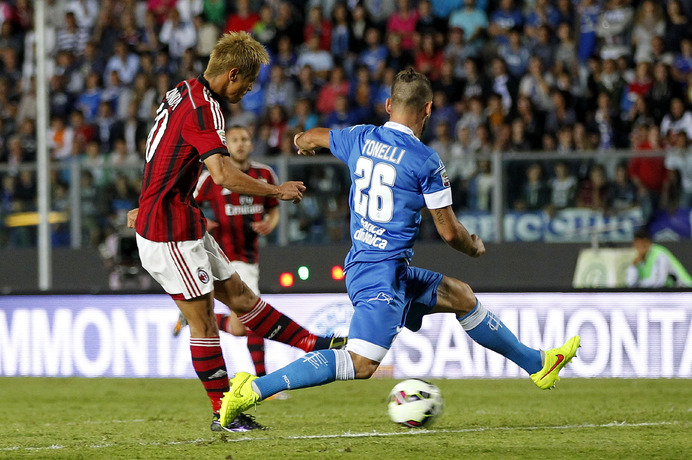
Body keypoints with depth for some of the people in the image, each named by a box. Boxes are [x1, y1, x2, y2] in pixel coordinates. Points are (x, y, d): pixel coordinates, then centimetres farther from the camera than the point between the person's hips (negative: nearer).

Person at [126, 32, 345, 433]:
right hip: (169, 234, -10)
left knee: (239, 296, 15)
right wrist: (277, 191, -21)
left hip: (181, 217, 10)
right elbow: (223, 175, -32)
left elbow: (167, 159, 23)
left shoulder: (185, 94, 10)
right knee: (204, 322, -2)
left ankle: (317, 346, 18)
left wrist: (150, 206, 33)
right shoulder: (203, 108, -22)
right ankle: (223, 413, 5)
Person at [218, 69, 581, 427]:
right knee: (360, 365, -17)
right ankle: (254, 389, -23)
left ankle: (537, 363, 35)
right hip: (383, 273, -9)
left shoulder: (360, 138, 6)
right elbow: (449, 232, -7)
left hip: (360, 264, 9)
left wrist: (304, 143, 50)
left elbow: (305, 140, 25)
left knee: (462, 297, 22)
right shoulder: (425, 161, -13)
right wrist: (476, 248, 15)